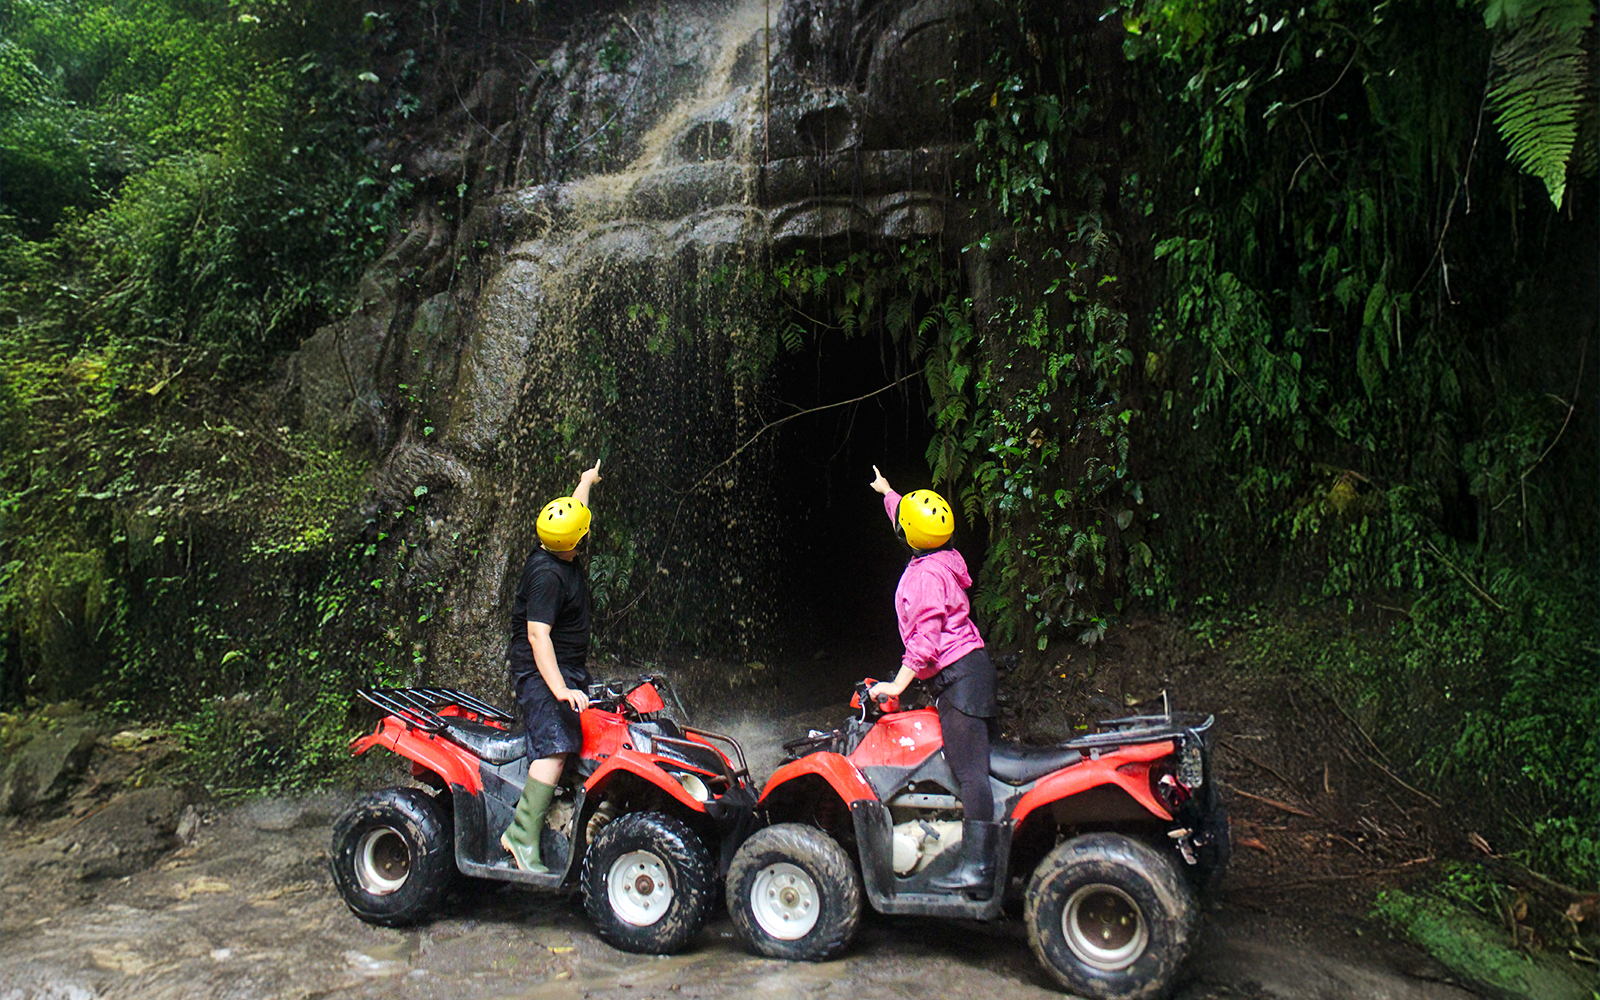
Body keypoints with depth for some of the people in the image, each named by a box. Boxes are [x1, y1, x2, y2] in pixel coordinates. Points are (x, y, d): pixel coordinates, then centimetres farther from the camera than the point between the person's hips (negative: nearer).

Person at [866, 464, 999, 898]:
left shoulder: (926, 574, -16)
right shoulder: (942, 559, 13)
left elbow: (925, 639, -20)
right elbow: (904, 511, 34)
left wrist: (897, 684, -18)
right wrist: (887, 493, 51)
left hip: (958, 675, -11)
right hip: (971, 668, 11)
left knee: (969, 771, -15)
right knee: (976, 765, 8)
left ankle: (976, 867, -18)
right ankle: (983, 860, 11)